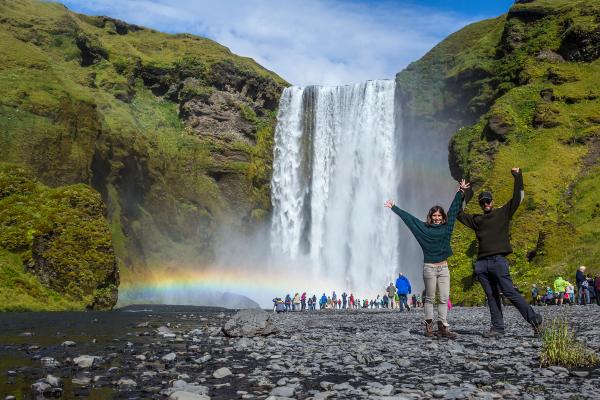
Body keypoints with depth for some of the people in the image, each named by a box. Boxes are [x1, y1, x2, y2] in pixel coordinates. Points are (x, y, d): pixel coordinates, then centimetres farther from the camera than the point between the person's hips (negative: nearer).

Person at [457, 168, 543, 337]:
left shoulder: (503, 213, 12)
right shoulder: (476, 220, 21)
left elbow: (517, 198, 7)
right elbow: (459, 213, 25)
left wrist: (518, 176, 6)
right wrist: (465, 194, 25)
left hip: (498, 260, -4)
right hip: (481, 263, 5)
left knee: (509, 292, -11)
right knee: (491, 296, 4)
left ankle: (535, 319, -3)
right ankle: (497, 328, 5)